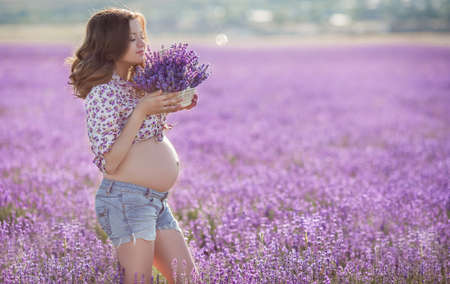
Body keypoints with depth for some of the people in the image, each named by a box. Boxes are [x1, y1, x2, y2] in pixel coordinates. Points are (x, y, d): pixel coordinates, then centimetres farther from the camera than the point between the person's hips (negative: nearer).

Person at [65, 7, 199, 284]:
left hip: (156, 202, 9)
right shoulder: (103, 92, -14)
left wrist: (169, 107, 9)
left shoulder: (134, 85, 14)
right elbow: (109, 162, -19)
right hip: (126, 199, -9)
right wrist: (142, 111, -20)